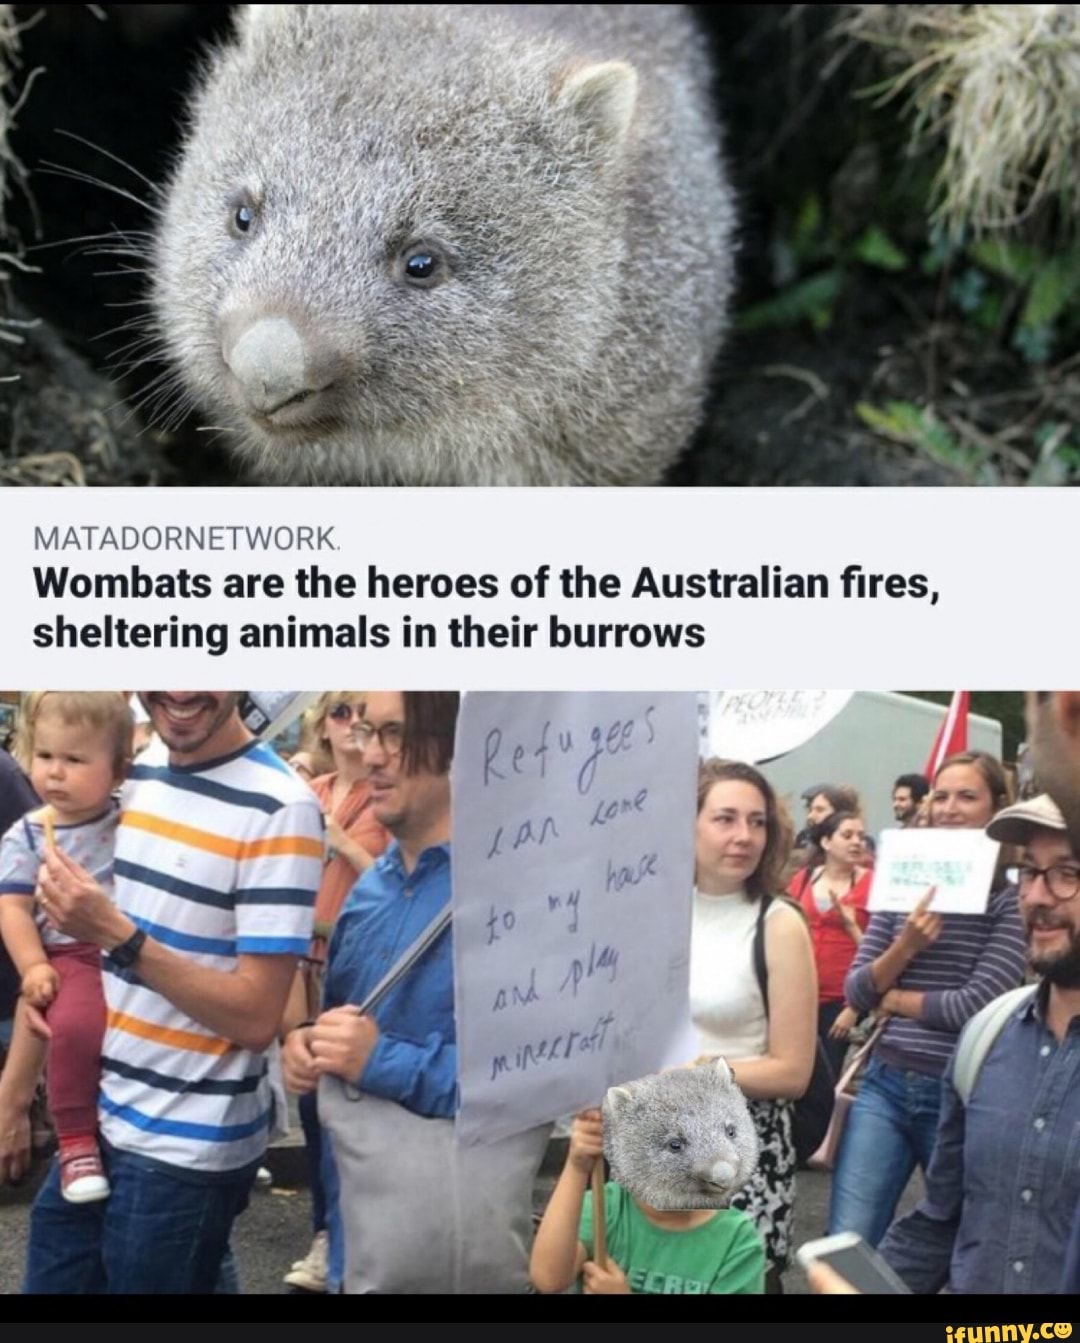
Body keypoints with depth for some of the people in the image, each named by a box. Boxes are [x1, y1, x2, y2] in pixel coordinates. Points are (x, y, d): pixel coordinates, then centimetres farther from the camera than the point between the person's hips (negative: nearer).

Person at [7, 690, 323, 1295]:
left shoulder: (279, 808, -17)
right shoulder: (132, 775, 5)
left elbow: (258, 1017, -19)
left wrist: (119, 935, -24)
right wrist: (14, 1089, 12)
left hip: (185, 1150, -6)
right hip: (94, 1121, 7)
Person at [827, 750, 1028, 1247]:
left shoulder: (1012, 897, -5)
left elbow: (977, 1003, -15)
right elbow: (855, 991, 4)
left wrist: (893, 1000, -3)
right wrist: (905, 947, -13)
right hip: (885, 1085, 3)